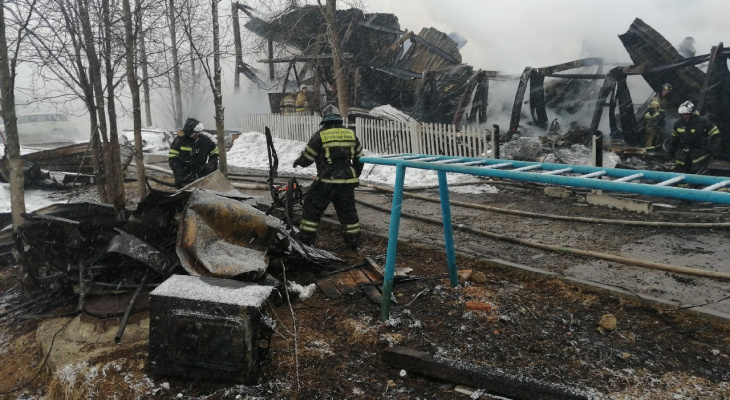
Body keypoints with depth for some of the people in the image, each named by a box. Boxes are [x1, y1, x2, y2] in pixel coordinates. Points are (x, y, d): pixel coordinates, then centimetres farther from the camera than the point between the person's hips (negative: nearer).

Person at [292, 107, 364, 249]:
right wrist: (355, 176, 27)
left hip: (326, 181, -4)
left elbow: (307, 158, 0)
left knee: (312, 207, 9)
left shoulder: (320, 136, -6)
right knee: (348, 210, 16)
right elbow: (359, 159, 13)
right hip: (347, 182, 4)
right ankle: (353, 240, 21)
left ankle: (306, 237, 11)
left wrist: (298, 162, 23)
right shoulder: (351, 135, 7)